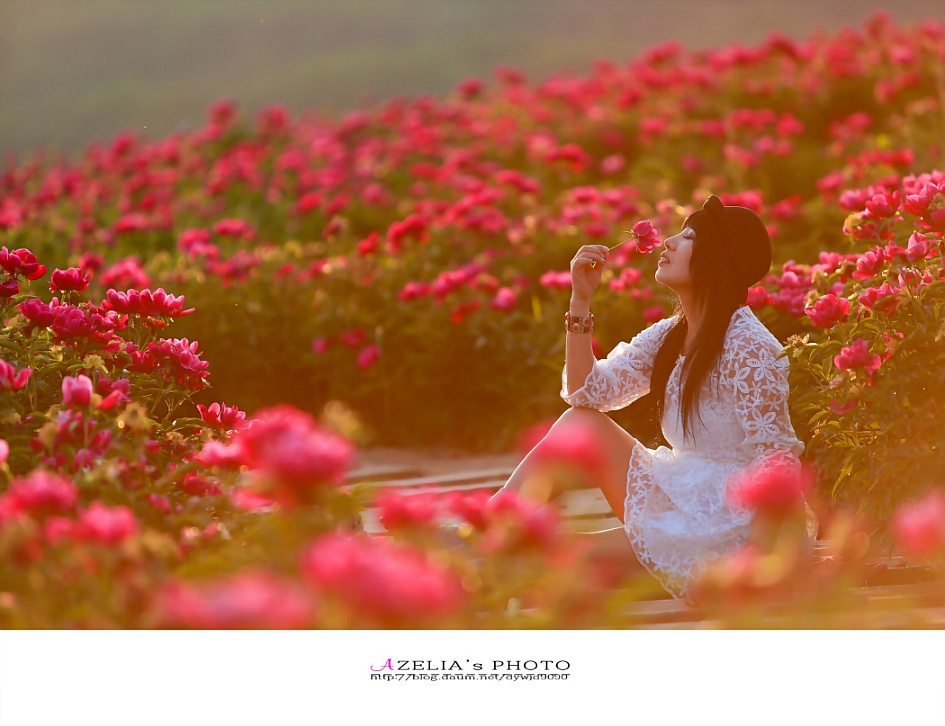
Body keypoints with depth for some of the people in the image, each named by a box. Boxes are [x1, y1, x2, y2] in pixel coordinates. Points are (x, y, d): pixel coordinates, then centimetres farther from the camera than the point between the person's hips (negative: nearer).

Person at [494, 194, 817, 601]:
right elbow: (586, 392, 5)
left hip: (723, 529, -8)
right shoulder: (670, 335, 8)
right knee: (581, 422, -5)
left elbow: (777, 457, -19)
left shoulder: (748, 347, -18)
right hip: (674, 499, 8)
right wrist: (581, 299, -2)